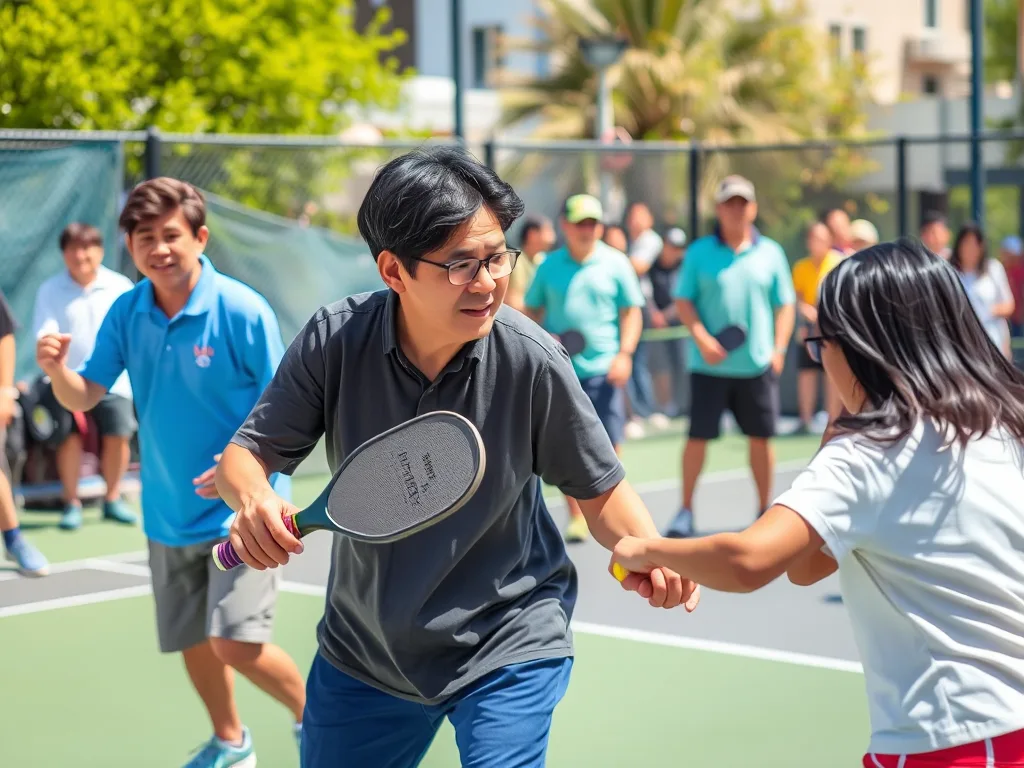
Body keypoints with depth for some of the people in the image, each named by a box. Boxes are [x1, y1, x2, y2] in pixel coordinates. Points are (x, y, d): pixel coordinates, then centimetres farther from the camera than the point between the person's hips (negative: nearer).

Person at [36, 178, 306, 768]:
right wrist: (58, 370, -22)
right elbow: (84, 397, 0)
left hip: (240, 510, -5)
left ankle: (313, 717, 12)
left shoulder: (243, 311, -16)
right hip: (170, 515, 5)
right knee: (193, 642, 16)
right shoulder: (126, 312, -2)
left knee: (236, 643, -15)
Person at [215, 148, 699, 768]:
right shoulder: (336, 339, -17)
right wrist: (253, 497, -30)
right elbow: (248, 451, -7)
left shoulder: (531, 360, -20)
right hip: (362, 647, 3)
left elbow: (600, 487, -7)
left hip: (506, 649, -2)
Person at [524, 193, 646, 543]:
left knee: (609, 446, -4)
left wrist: (625, 353, -6)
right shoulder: (550, 265, 8)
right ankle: (576, 516, 10)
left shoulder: (615, 263, 4)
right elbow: (532, 310, 15)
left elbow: (631, 311, 6)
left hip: (604, 370, -1)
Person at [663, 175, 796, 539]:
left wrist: (779, 348, -2)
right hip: (710, 365, -1)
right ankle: (685, 511, 11)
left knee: (761, 437, 6)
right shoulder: (699, 252, 2)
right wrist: (702, 338, -12)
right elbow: (683, 300, 2)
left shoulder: (770, 253, 6)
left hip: (758, 365, 1)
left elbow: (785, 304, 9)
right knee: (698, 436, 0)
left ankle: (765, 509, 19)